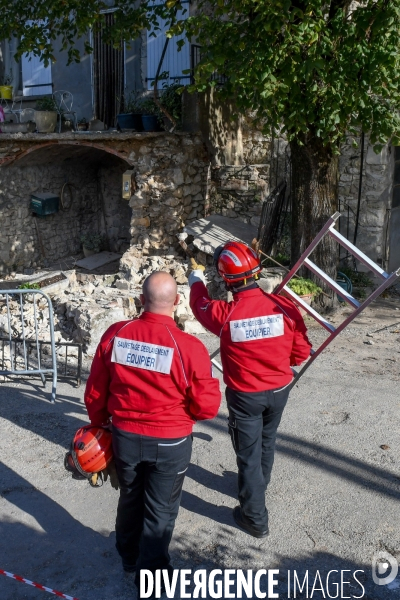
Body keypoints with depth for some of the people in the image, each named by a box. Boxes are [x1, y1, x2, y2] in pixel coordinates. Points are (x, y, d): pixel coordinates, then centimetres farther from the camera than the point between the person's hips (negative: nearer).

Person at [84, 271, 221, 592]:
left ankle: (129, 557, 51)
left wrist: (99, 424, 17)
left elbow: (95, 392, -1)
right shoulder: (189, 347, -22)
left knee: (130, 500, 27)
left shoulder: (115, 334, -12)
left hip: (125, 437, 4)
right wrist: (210, 386, 5)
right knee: (160, 510, 18)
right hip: (170, 443, -3)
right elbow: (207, 408, -17)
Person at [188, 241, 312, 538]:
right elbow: (301, 353, -8)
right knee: (267, 441, 27)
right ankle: (258, 487, 53)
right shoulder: (285, 307, -20)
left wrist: (197, 279, 22)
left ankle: (255, 518, 24)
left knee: (249, 453, 12)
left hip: (245, 395, -3)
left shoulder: (223, 315, -24)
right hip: (280, 390, 4)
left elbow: (201, 304, 1)